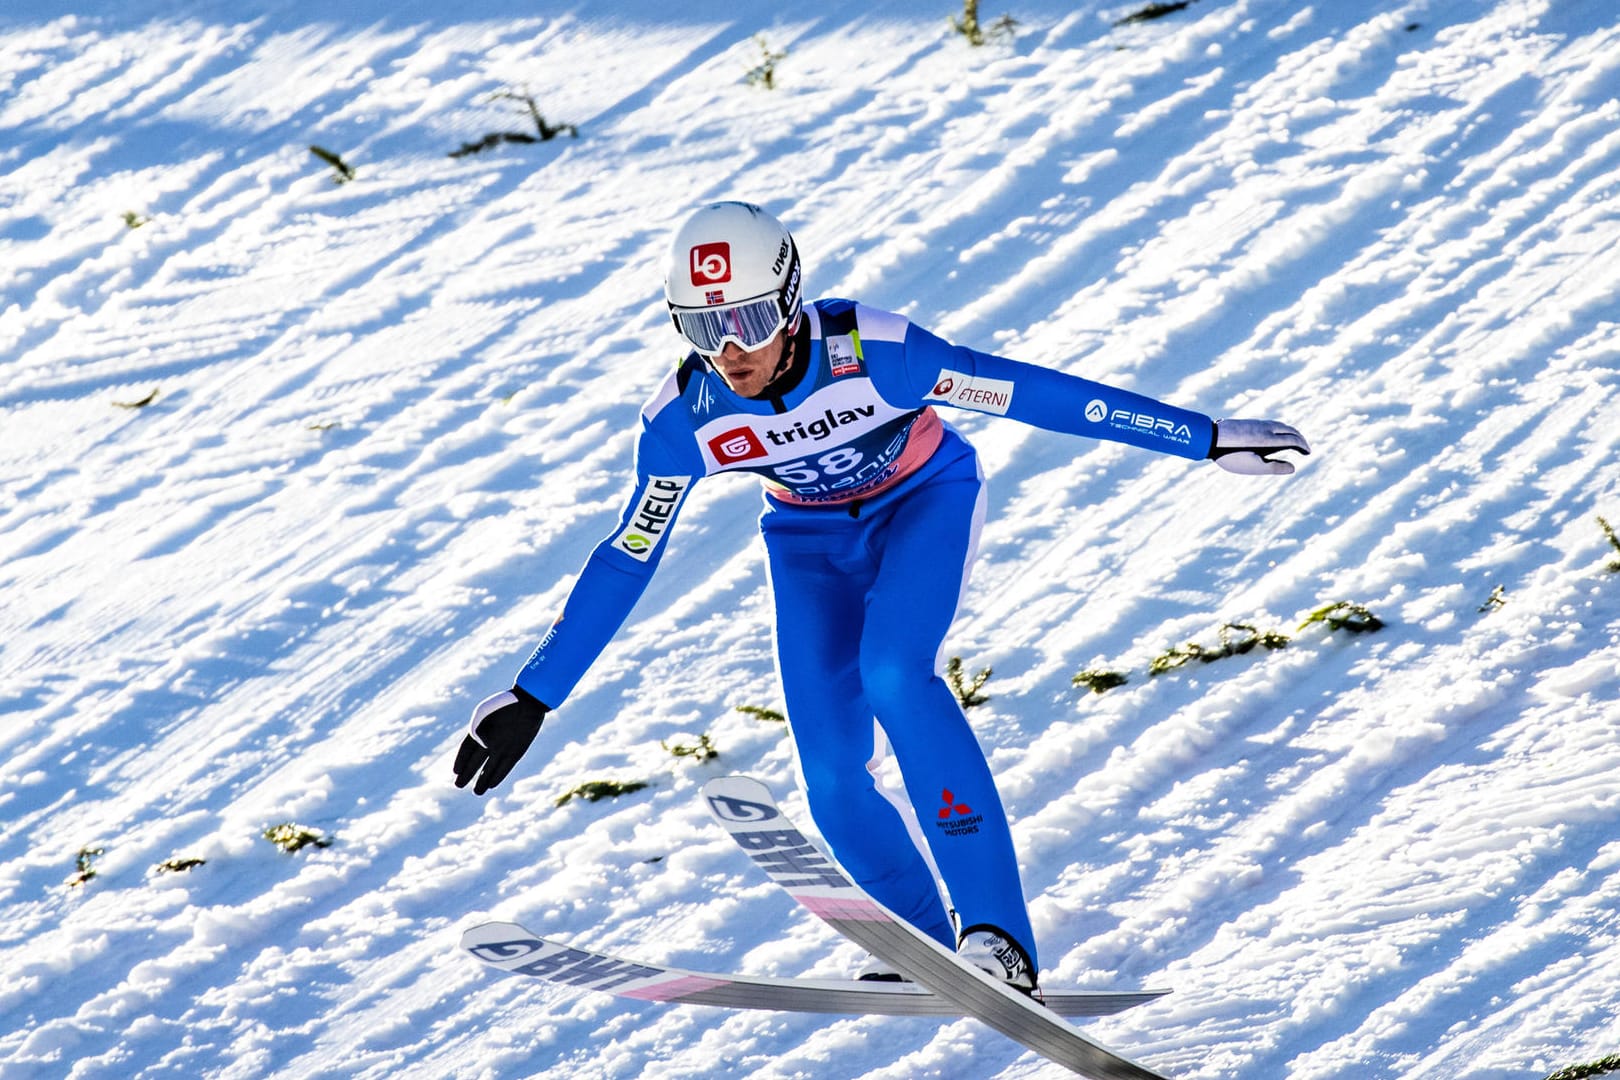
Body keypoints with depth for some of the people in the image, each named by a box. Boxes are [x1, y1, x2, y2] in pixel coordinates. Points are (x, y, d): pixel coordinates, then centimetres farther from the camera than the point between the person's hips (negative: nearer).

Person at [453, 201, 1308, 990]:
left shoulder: (873, 353, -35)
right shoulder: (683, 419, -24)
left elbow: (1038, 394, -32)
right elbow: (624, 563, -9)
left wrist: (1209, 439, -31)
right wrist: (532, 698, -7)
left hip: (925, 502, -3)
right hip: (812, 538, 3)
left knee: (892, 675, -31)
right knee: (832, 774, -12)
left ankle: (995, 932, -30)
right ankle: (929, 944, 11)